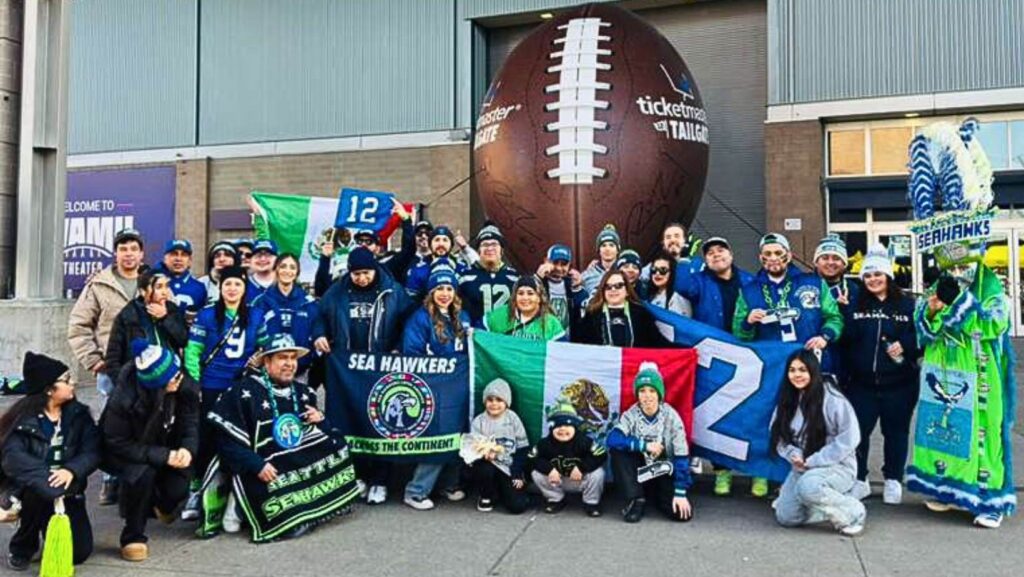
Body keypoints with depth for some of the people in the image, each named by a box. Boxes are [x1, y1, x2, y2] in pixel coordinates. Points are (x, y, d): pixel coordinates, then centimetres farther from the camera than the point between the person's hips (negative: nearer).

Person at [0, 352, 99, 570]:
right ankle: (21, 546, -7)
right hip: (31, 488, -2)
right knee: (40, 493, -38)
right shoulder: (23, 417, -11)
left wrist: (71, 471, -31)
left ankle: (49, 524, 27)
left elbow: (92, 451, -10)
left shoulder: (78, 414, 0)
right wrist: (49, 480, -37)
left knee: (79, 552, -8)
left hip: (68, 491, 3)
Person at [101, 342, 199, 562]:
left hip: (165, 450, 4)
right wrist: (163, 456, -32)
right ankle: (133, 536, -9)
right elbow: (118, 443, -23)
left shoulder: (184, 386, -21)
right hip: (124, 452, -4)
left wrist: (188, 449, -32)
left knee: (179, 486, -17)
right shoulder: (123, 398, -32)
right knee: (141, 474, -34)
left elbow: (191, 424, -10)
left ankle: (161, 504, 25)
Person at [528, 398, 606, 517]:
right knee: (536, 474, -18)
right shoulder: (546, 443, -17)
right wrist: (549, 469, -29)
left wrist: (581, 467, -34)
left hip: (580, 481, -2)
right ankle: (556, 499, 8)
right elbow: (532, 458, -13)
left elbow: (601, 455, -25)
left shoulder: (583, 441, -23)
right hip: (557, 480, 2)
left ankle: (591, 502, 0)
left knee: (597, 473, -30)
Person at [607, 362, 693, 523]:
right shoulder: (631, 415, -12)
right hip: (640, 473, 1)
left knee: (683, 513, -23)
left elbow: (681, 456, -17)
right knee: (617, 450, -26)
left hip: (664, 474, 0)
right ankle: (637, 500, -13)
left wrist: (680, 493, -22)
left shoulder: (671, 417, -16)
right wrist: (644, 445, -33)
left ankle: (655, 495, 9)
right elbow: (612, 439, -28)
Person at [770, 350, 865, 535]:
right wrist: (793, 455, -13)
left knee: (808, 486, -37)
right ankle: (832, 502, 16)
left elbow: (849, 439, -17)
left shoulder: (833, 399, -16)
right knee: (786, 517, -7)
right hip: (802, 468, 6)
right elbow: (778, 435, 7)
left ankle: (852, 512, -9)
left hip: (837, 466, -6)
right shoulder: (788, 400, 3)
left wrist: (814, 461, -18)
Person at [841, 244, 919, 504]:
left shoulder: (907, 305, 1)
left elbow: (921, 337, -2)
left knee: (895, 432, 10)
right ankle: (859, 480, 18)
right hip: (861, 383, 1)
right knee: (858, 431, 4)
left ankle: (893, 481, 25)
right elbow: (845, 340, 3)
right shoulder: (854, 306, 6)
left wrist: (904, 346, -16)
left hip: (898, 384, -1)